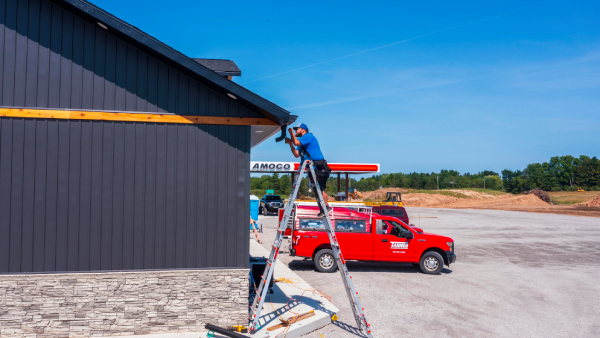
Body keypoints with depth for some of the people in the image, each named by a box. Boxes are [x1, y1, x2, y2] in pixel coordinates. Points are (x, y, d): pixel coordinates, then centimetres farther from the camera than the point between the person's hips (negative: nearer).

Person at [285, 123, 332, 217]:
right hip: (312, 167, 9)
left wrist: (291, 132, -5)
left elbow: (296, 143, -18)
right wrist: (290, 144, 4)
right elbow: (296, 154, 12)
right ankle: (323, 210, 10)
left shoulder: (308, 136, -4)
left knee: (320, 188, -12)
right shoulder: (302, 141, 22)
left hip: (319, 166, -9)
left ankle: (326, 207, -8)